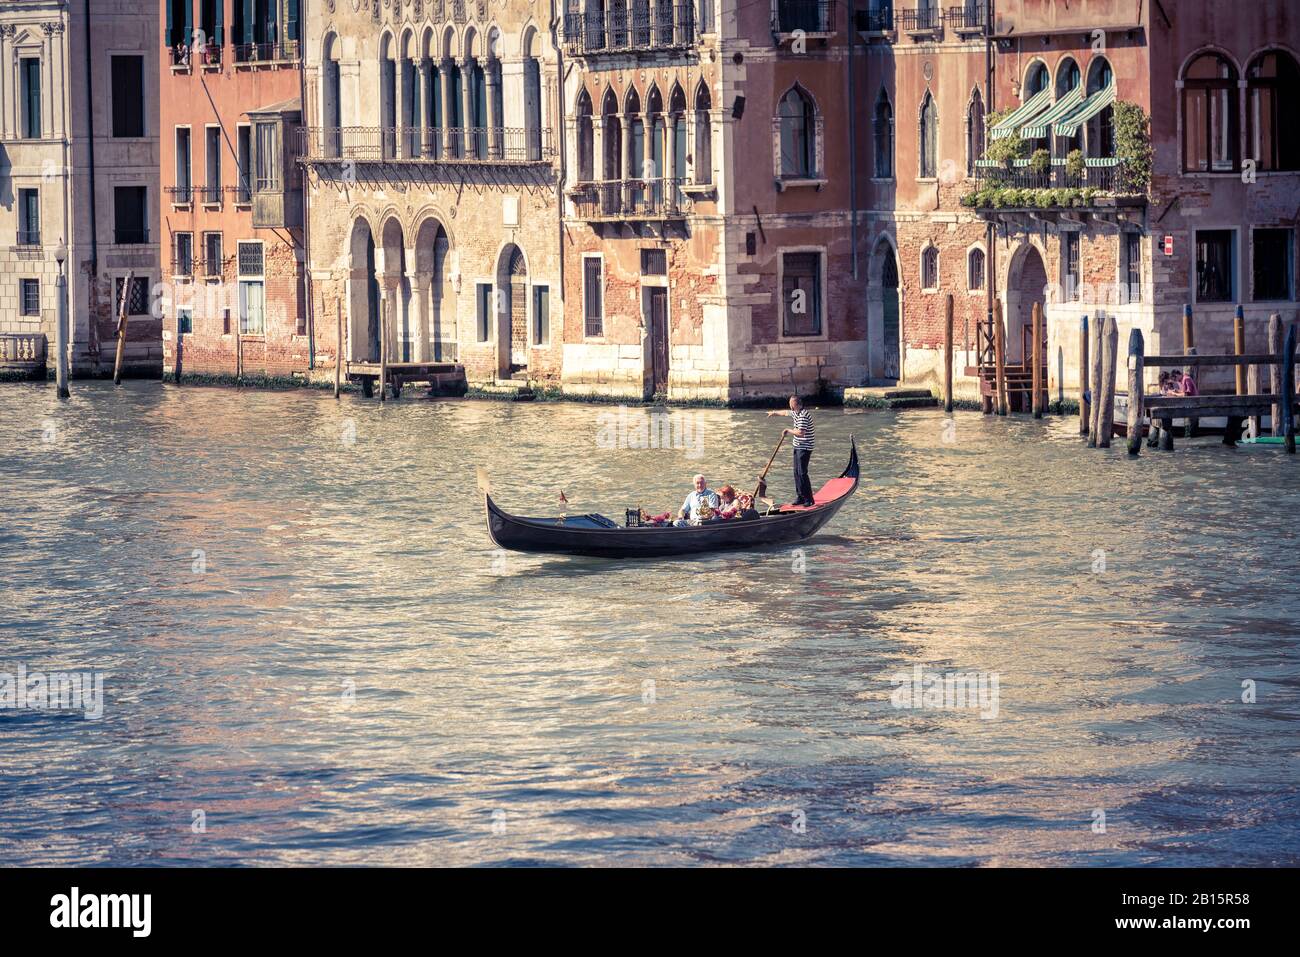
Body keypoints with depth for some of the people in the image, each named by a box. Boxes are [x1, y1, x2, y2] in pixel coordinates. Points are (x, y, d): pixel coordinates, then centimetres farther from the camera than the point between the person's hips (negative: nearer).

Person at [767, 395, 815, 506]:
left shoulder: (803, 415, -22)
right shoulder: (795, 412, 9)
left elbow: (800, 433, -30)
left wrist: (788, 430, -14)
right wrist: (775, 413, 48)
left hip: (804, 448, -10)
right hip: (797, 446, 10)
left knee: (802, 473, -12)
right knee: (797, 472, 12)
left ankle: (809, 500, -9)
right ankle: (800, 497, 18)